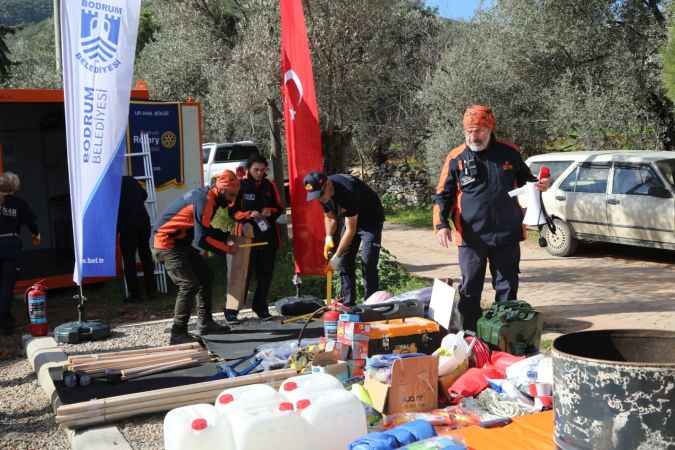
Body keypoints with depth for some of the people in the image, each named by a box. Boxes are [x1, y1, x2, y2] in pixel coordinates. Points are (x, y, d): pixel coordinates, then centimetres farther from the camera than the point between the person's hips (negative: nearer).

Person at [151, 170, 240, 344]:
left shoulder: (207, 196, 9)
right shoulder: (205, 200, -22)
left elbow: (206, 230, 16)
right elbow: (202, 239, -26)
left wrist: (228, 236, 3)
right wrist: (227, 249, -15)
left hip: (181, 242, 11)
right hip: (166, 243, -11)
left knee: (205, 277, 13)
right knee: (189, 284, -16)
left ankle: (205, 323, 21)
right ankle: (178, 334, -11)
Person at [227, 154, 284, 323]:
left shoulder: (269, 186, 9)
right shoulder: (240, 186, -3)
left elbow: (279, 208, 16)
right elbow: (232, 211, -3)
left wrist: (271, 211, -6)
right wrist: (249, 214, -18)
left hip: (268, 235, 4)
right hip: (247, 235, -4)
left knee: (266, 273, 9)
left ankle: (260, 306, 25)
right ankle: (231, 311, 3)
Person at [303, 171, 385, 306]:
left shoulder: (348, 191, -36)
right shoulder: (323, 193, -12)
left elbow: (351, 229, -31)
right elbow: (329, 217, 6)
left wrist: (337, 255, -27)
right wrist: (329, 237, -11)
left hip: (371, 219, -7)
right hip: (351, 219, 7)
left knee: (368, 263, -15)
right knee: (345, 262, 1)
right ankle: (348, 304, 8)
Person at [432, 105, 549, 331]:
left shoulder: (509, 153, 3)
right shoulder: (456, 158, -3)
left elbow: (524, 180, 18)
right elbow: (442, 195, 0)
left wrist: (539, 185, -3)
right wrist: (441, 224, -13)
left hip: (506, 236, 2)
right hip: (471, 237, -1)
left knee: (507, 288, 11)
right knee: (469, 290, 6)